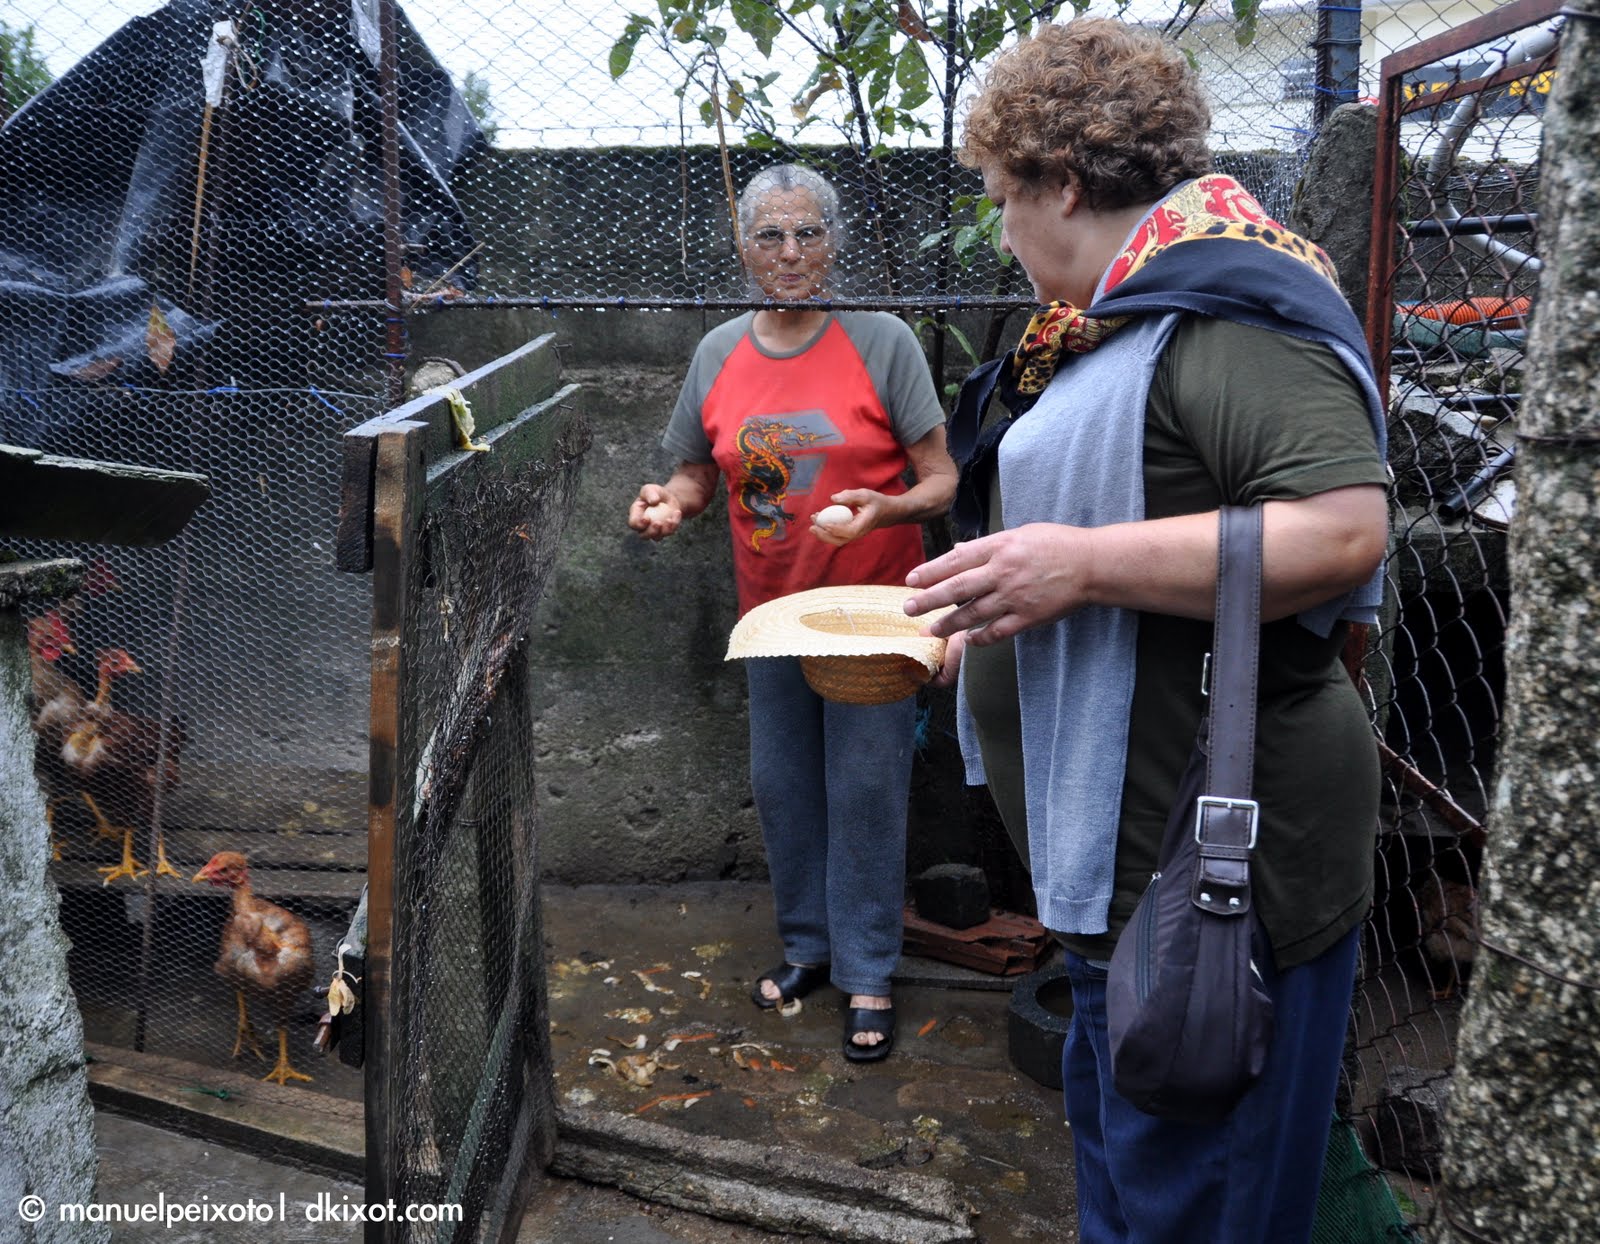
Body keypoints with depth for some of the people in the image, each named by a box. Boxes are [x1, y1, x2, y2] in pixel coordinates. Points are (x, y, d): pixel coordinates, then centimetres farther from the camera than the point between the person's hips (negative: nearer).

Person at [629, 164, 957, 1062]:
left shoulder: (883, 340, -8)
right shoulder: (720, 353, 4)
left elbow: (942, 481, -8)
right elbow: (698, 474, 14)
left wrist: (888, 507, -28)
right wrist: (668, 502, -9)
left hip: (869, 610, -4)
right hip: (772, 610, 4)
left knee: (865, 791, 1)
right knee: (782, 787, 13)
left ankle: (868, 975, 16)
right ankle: (811, 944, 32)